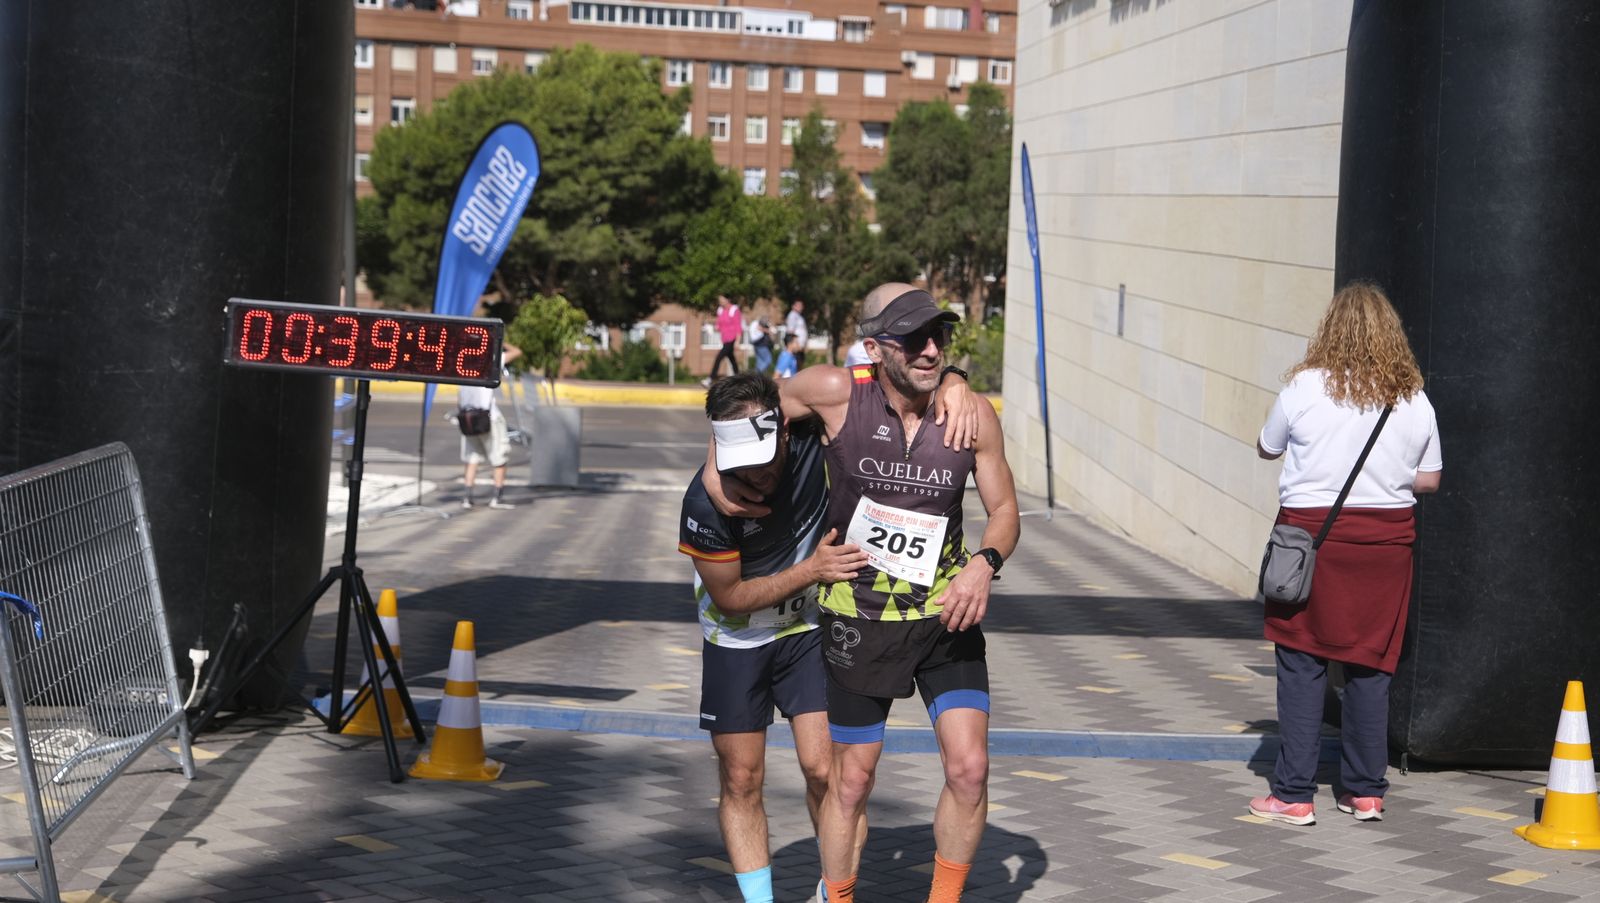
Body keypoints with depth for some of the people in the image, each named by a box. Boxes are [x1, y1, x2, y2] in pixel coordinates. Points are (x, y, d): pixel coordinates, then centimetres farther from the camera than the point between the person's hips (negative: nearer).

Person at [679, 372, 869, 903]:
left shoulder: (815, 438, -24)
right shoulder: (707, 503, -28)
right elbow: (730, 598, -16)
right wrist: (812, 569, -23)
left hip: (809, 629, 1)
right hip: (736, 642, -1)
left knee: (824, 770, -5)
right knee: (741, 781, 3)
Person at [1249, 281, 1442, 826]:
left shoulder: (1305, 387, -7)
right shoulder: (1414, 399, 1)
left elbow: (1266, 449, 7)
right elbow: (1429, 480, 7)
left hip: (1312, 531, -3)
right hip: (1386, 538, 3)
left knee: (1302, 664, 2)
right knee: (1372, 666, 10)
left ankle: (1294, 795, 3)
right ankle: (1365, 791, 17)